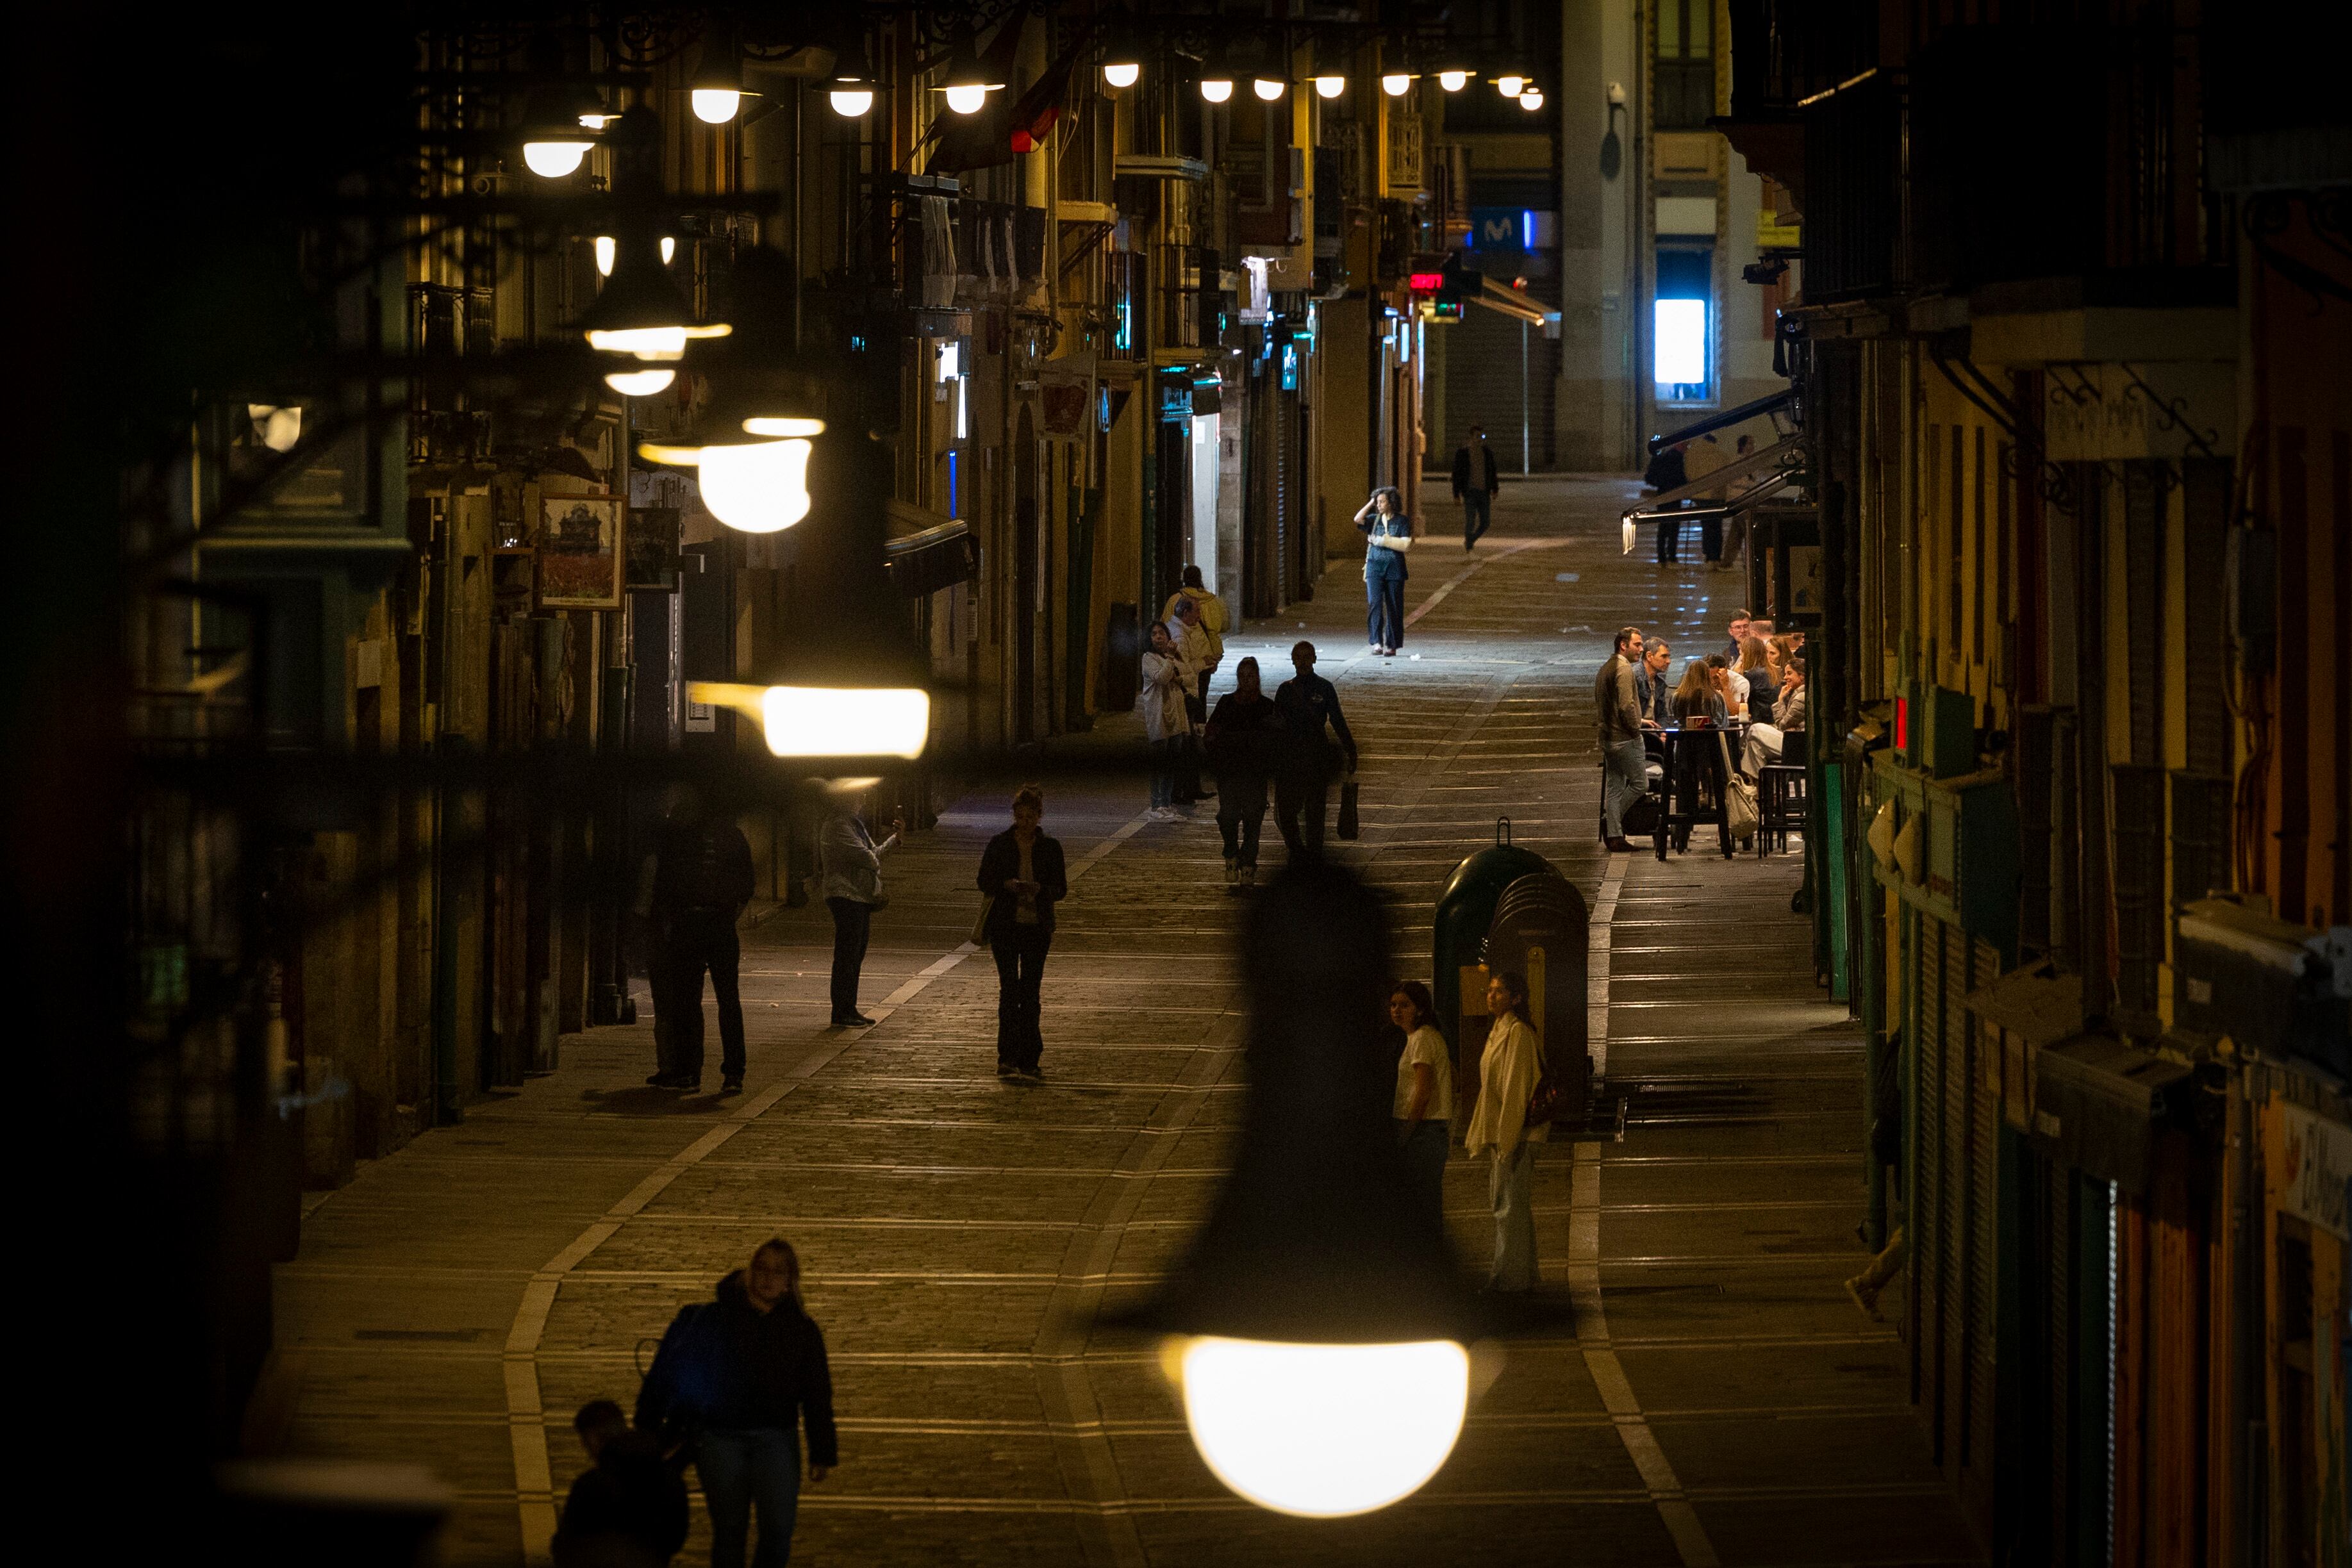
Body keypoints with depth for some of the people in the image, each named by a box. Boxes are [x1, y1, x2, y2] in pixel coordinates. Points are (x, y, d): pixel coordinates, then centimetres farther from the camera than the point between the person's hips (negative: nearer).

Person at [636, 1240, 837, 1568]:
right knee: (729, 1532, 5)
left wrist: (822, 1454, 4)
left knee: (779, 1529, -8)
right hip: (720, 1439, -1)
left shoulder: (803, 1329, 3)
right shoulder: (718, 1319, -1)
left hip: (776, 1439, 1)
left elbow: (817, 1396, 7)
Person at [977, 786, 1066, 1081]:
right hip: (1005, 926, -1)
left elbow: (1061, 889, 4)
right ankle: (1007, 1058, -8)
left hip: (1037, 927, 1)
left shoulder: (1050, 847, 4)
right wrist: (1007, 885, -17)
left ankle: (1028, 1060, 8)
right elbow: (984, 882, 3)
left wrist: (1040, 889, -17)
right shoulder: (999, 844, 2)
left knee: (1031, 992, 3)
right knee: (1009, 990, -7)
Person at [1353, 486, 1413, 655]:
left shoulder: (1402, 521, 1)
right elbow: (1358, 519, -8)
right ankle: (1377, 642, -20)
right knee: (1374, 603, -15)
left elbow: (1406, 544, -8)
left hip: (1394, 568, -2)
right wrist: (1370, 503, -1)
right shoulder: (1374, 520, 10)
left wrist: (1383, 540, -11)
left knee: (1394, 608, 3)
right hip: (1375, 566, 2)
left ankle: (1391, 645, 11)